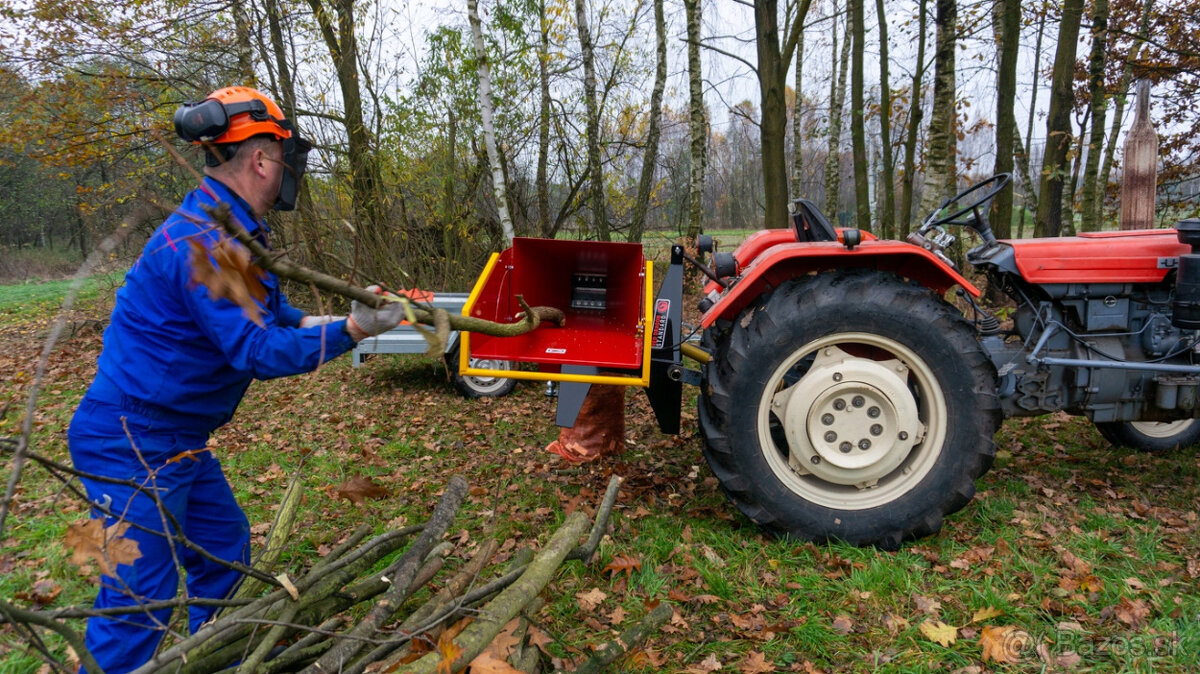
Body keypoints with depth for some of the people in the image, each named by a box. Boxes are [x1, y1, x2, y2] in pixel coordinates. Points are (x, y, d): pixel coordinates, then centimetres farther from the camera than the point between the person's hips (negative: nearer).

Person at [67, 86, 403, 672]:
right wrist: (352, 331, -22)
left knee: (224, 547, 22)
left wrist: (342, 319, 9)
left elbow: (271, 312, 15)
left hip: (175, 438, 11)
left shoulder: (228, 231, 7)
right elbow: (259, 352, -26)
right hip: (134, 444, -11)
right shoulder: (204, 243, -26)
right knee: (139, 601, -2)